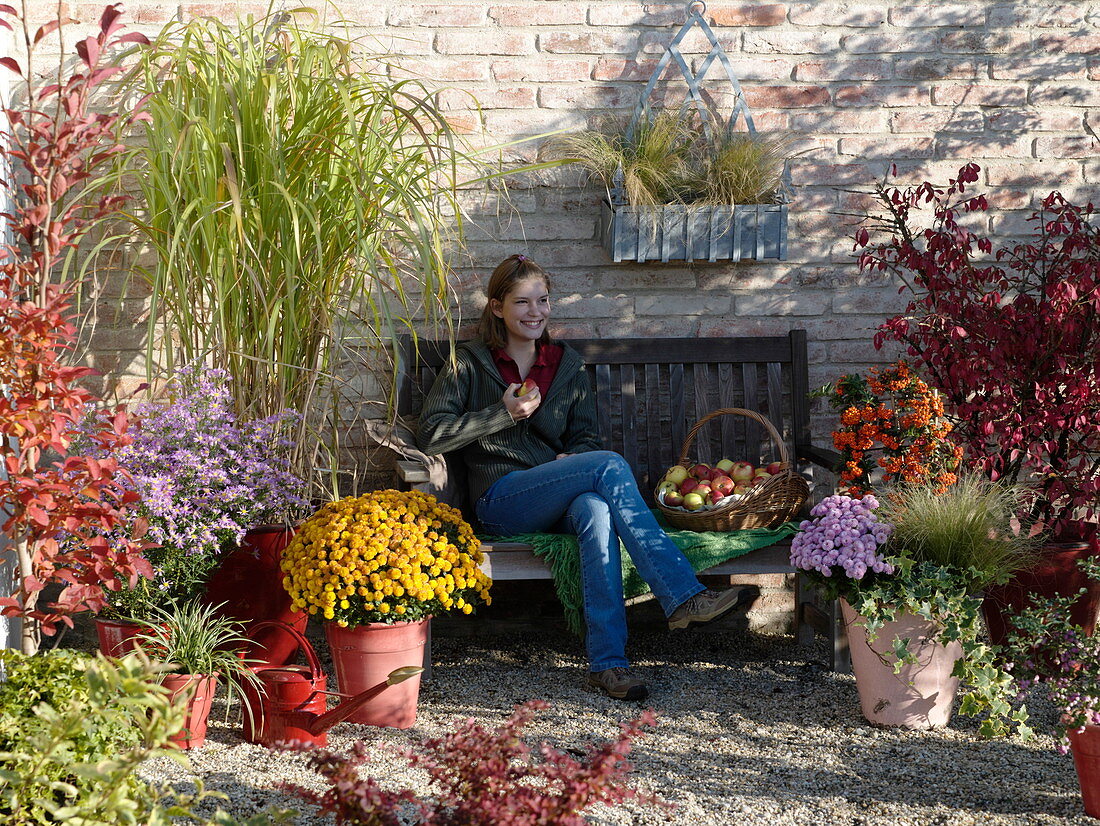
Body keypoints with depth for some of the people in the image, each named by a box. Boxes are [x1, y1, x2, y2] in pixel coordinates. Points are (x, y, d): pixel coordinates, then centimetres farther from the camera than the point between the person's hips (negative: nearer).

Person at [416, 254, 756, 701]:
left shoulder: (567, 363, 18)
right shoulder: (470, 363, 6)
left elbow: (586, 438, 19)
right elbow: (430, 436, -5)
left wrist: (572, 460, -5)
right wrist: (504, 413, -10)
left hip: (558, 498, 4)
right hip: (501, 502, -3)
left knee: (594, 508, -37)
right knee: (610, 465, -30)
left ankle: (608, 663, -44)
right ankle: (684, 596, -34)